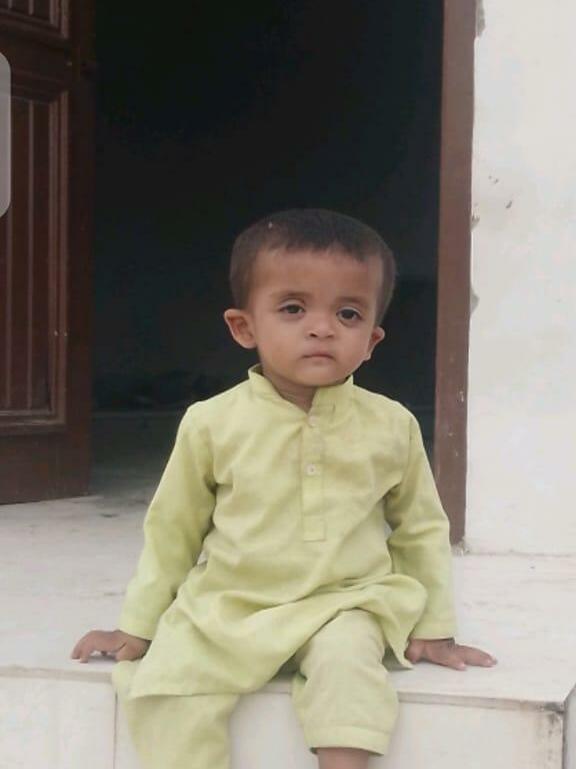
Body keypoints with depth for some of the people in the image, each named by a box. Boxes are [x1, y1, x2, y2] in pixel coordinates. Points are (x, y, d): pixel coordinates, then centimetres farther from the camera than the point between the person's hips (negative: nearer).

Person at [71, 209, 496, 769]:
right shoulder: (212, 424, -5)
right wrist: (135, 629, 11)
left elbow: (421, 530, 12)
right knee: (167, 683, -23)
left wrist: (433, 630, 10)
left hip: (344, 604, 0)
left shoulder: (391, 427, -2)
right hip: (226, 607, 1)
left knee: (346, 659, -32)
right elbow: (171, 531, 8)